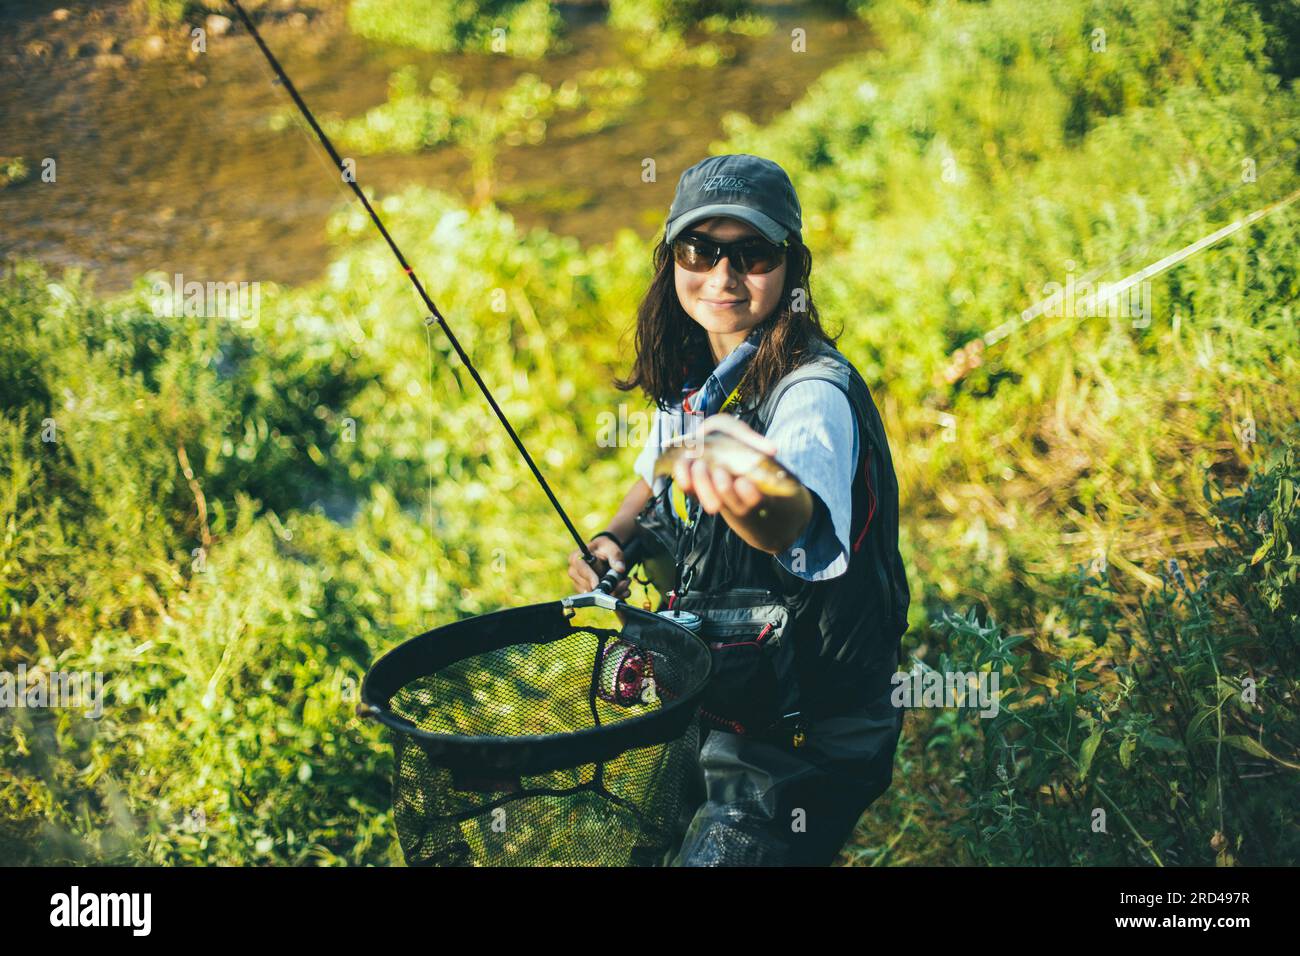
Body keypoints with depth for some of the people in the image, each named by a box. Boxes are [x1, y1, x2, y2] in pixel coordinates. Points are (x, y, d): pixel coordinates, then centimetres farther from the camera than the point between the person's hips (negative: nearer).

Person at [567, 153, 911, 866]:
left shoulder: (814, 392, -23)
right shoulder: (690, 375, 1)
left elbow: (799, 515, -45)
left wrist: (765, 504, -68)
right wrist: (613, 540, 0)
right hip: (707, 708, 8)